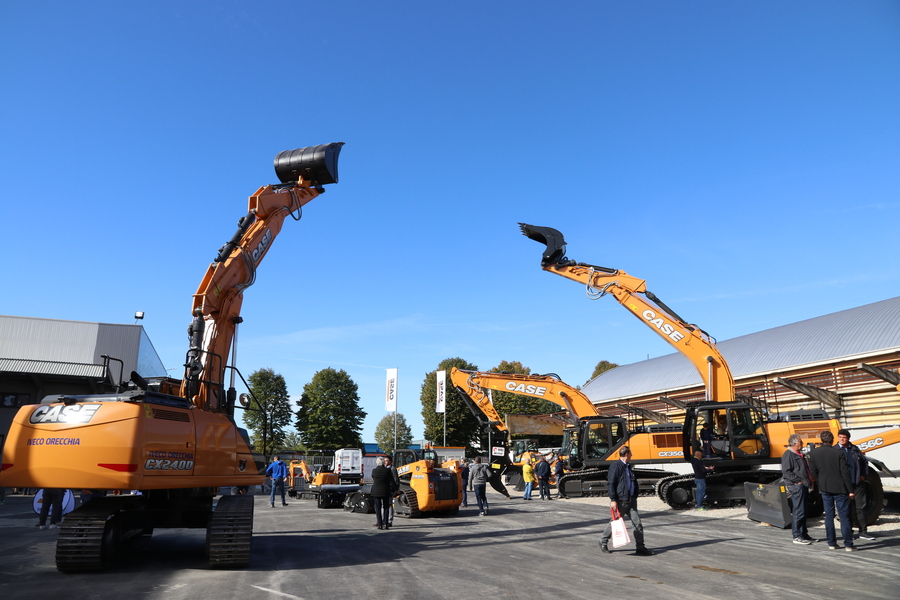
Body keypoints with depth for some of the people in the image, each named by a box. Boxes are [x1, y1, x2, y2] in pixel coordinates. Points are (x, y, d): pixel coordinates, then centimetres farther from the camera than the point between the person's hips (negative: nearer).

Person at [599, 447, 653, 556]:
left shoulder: (628, 466, 15)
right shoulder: (615, 466, -13)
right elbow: (610, 484, -16)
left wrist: (635, 496, 20)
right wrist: (613, 500, -20)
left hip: (631, 500, 7)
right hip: (620, 501, -7)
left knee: (637, 523, 2)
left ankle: (640, 547, 7)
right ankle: (603, 542, 23)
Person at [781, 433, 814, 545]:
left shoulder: (799, 455, 20)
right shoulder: (788, 454, -12)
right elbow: (786, 472, -18)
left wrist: (809, 481, 16)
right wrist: (799, 480, -19)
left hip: (803, 486, 10)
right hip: (796, 486, -10)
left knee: (803, 512, 14)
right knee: (798, 512, -8)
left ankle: (804, 534, 22)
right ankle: (797, 536, -3)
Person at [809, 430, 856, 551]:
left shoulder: (814, 453, -2)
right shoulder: (839, 452, -11)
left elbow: (813, 471, 3)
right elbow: (845, 472, -9)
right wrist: (850, 490, -3)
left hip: (824, 488, 3)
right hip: (839, 488, -3)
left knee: (829, 515, 10)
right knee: (844, 516, 3)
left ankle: (831, 543, 13)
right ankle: (848, 544, 4)